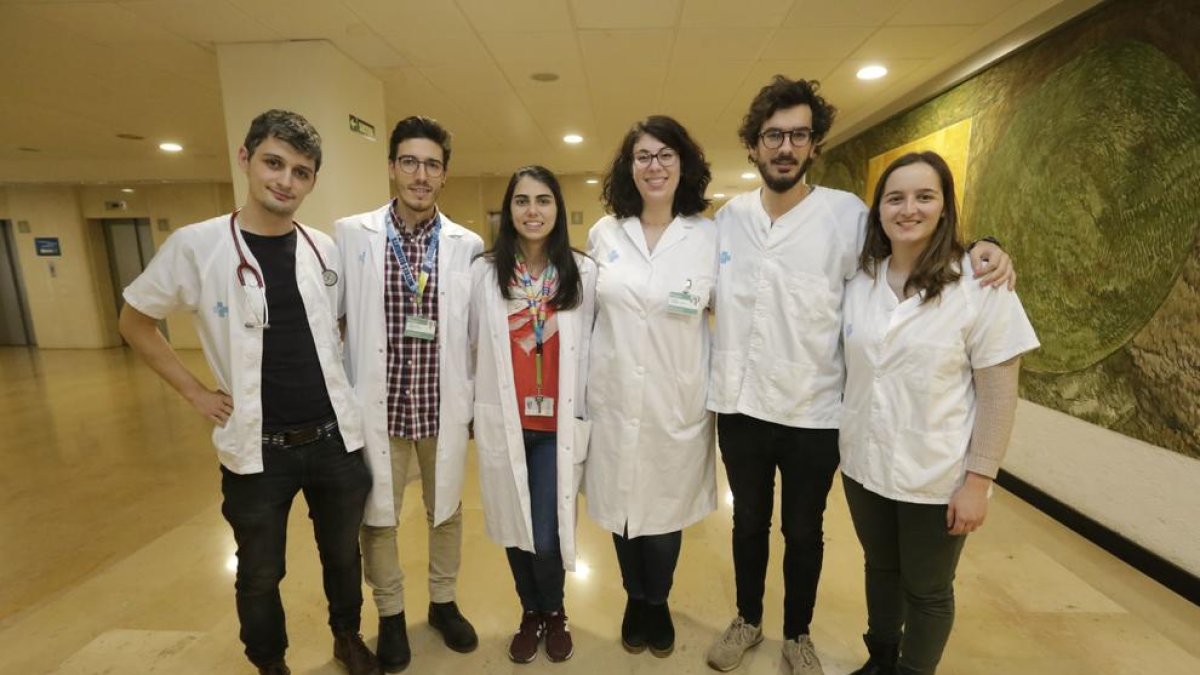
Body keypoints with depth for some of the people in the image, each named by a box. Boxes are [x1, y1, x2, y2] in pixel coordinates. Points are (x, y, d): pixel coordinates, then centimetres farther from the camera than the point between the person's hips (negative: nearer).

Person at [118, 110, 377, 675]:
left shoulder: (325, 250, 0)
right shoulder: (195, 245, -8)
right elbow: (134, 322, 5)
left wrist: (338, 387, 4)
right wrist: (196, 393, -2)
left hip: (334, 438, 2)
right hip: (257, 448, -2)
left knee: (342, 554, 20)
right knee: (261, 575, 18)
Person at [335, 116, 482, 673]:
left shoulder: (468, 245, -2)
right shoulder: (350, 235, -4)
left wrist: (478, 399, 3)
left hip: (443, 406, 1)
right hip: (376, 404, 0)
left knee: (445, 509, 17)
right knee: (377, 515, 15)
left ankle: (444, 602, 42)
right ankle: (390, 615, 39)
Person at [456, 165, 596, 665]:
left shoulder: (584, 272, -2)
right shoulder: (483, 272, 0)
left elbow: (594, 347, 3)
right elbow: (472, 345, 6)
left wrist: (589, 413, 4)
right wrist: (471, 410, 10)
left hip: (559, 424, -1)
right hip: (503, 423, 1)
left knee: (547, 535, 2)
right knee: (513, 528, 15)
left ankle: (553, 612, 36)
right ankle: (530, 612, 43)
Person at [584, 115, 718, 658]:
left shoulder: (709, 235, -3)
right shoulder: (604, 233, 3)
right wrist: (580, 382, 10)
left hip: (677, 401, -1)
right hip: (614, 398, 2)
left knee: (665, 507, 13)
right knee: (621, 505, 14)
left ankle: (658, 602, 42)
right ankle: (635, 599, 42)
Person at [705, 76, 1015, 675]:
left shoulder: (847, 214, -8)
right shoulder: (727, 217, 1)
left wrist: (978, 248, -17)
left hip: (813, 413, -2)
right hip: (738, 406, 3)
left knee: (803, 533, 18)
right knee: (748, 523, 21)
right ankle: (748, 619, 46)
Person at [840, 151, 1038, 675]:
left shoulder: (981, 284, -12)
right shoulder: (859, 279, -1)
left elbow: (999, 393, -11)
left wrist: (978, 480, -13)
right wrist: (844, 441, 7)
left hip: (937, 477, -3)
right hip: (863, 465, 4)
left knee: (927, 590, 16)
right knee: (880, 569, 23)